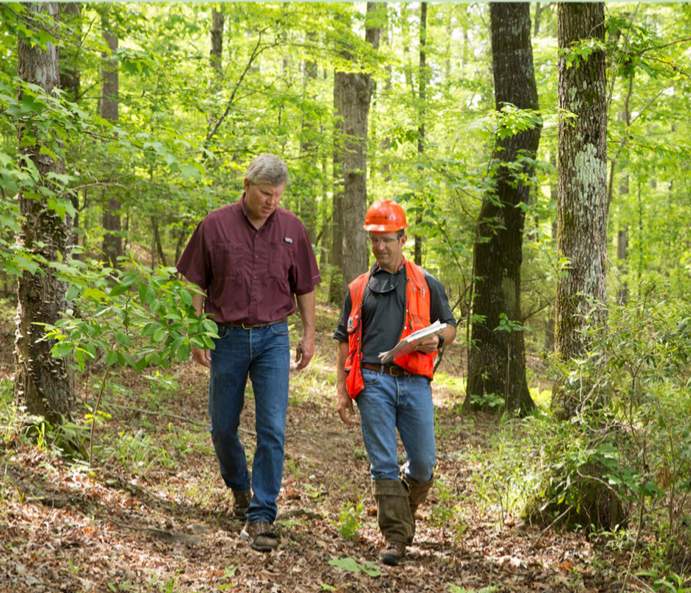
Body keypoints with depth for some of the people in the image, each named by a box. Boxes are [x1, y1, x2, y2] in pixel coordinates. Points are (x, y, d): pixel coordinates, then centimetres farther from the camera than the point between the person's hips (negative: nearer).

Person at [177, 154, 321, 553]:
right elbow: (196, 284, 2)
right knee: (223, 426, 10)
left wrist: (309, 335, 9)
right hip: (228, 337, 0)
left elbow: (305, 286, 11)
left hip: (273, 338, 0)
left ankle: (262, 517, -3)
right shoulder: (216, 226, -4)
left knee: (273, 429, -8)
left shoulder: (292, 228, 2)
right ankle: (240, 487, 38)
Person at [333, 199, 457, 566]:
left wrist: (437, 340, -6)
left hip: (414, 383, 0)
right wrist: (342, 392, 7)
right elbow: (345, 342, 16)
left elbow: (450, 326, 18)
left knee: (423, 464, 1)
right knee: (383, 464, -5)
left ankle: (404, 510, 29)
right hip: (374, 382, 0)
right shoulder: (359, 289, 16)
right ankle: (395, 537, 0)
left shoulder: (425, 284, 14)